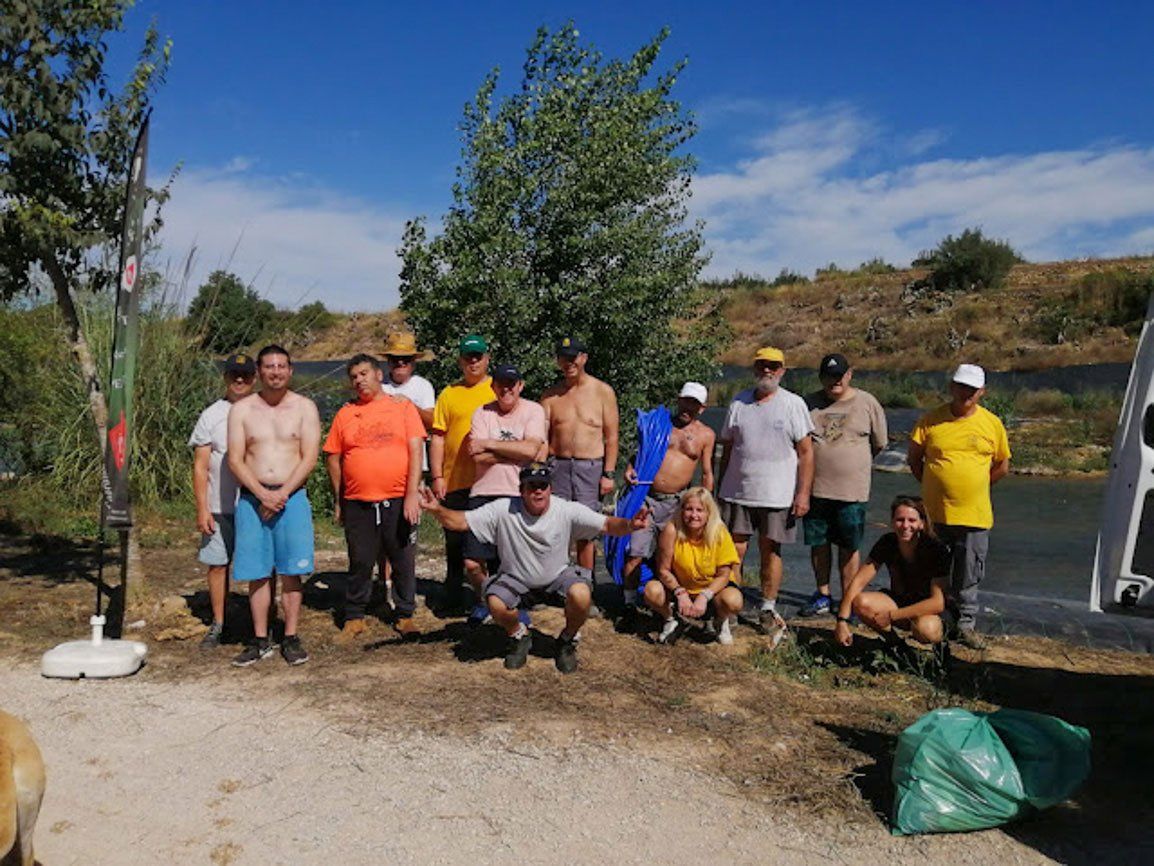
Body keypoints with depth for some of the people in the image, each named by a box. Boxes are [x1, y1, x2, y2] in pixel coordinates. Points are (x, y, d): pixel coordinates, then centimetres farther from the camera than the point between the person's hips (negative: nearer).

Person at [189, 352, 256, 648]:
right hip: (219, 509, 1)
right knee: (218, 565, 7)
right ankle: (217, 625, 20)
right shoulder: (211, 416, 5)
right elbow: (200, 466, 4)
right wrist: (202, 509, -3)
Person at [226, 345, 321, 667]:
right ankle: (260, 640, 14)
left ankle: (290, 638, 9)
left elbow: (309, 458, -3)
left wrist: (282, 494, -13)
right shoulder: (241, 409, 6)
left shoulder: (305, 407, 3)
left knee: (291, 572, 0)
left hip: (292, 497, -1)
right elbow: (235, 460, 0)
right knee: (257, 573, 4)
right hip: (251, 498, 1)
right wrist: (262, 494, -13)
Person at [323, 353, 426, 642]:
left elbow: (415, 451, -4)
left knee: (403, 561, 7)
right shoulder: (345, 414, 8)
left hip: (398, 500, -1)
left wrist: (412, 494, -12)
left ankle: (405, 616, 21)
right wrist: (338, 500, 8)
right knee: (360, 562, 9)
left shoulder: (402, 406, 2)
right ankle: (354, 618, 24)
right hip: (357, 502, 2)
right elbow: (333, 458, 11)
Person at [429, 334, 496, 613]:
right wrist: (437, 477, -2)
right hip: (455, 482, 2)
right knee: (455, 543, 10)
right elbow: (438, 437, 5)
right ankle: (452, 598, 23)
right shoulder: (449, 394, 8)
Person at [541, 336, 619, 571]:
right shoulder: (550, 396, 11)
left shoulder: (603, 392, 5)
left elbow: (611, 436, 2)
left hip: (591, 467, -2)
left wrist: (608, 473, -4)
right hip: (558, 466, 2)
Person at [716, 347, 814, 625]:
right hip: (736, 493, 2)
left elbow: (806, 452, -2)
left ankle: (768, 607, 18)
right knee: (734, 551, 3)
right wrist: (720, 489, 13)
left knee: (771, 551, 6)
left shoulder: (793, 404, 0)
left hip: (777, 495, -2)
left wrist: (803, 493, -9)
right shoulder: (739, 402, 9)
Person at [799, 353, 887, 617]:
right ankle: (823, 596, 26)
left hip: (852, 490, -2)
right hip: (815, 488, 2)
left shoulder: (867, 403, 0)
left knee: (849, 547, 5)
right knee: (818, 544, 11)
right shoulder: (809, 404, 5)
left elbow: (879, 444, 9)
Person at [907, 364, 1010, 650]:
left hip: (974, 514, 1)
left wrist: (975, 487, 8)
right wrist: (934, 486, 3)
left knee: (969, 575, 8)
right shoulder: (931, 420, -2)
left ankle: (966, 624, 21)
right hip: (935, 512, 0)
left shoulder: (992, 423, 1)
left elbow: (1002, 467, 10)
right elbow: (914, 459, 4)